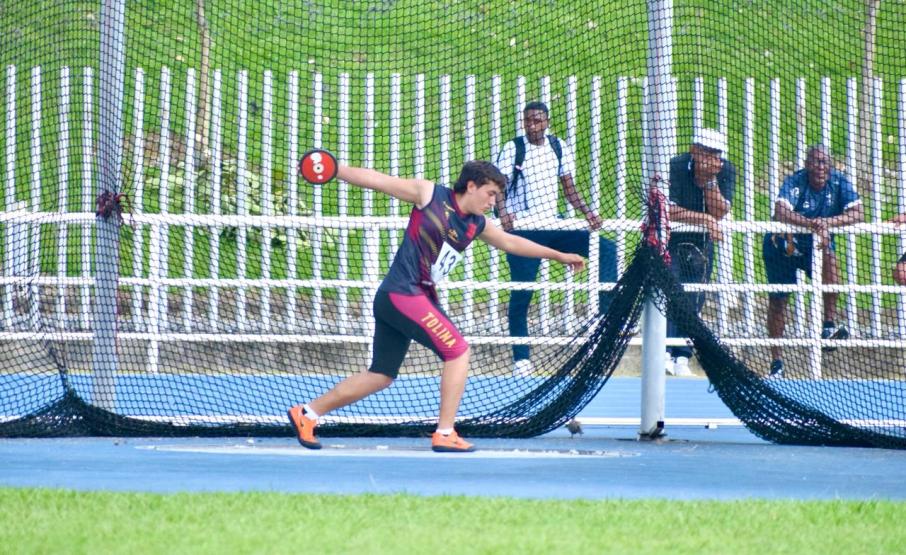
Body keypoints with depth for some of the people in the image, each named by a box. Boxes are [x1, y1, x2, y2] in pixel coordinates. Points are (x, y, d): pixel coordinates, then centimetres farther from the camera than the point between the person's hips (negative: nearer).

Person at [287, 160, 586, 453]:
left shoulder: (476, 225, 11)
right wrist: (334, 170, -11)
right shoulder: (430, 195, -7)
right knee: (458, 351, -10)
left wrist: (559, 255, 29)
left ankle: (306, 413, 19)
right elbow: (378, 180, -4)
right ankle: (445, 434, -7)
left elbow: (511, 242, 26)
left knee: (381, 375, 11)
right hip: (403, 293, -9)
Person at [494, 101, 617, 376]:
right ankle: (521, 358, 4)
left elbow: (569, 188, 11)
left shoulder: (559, 147, 7)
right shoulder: (512, 149, -5)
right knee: (521, 294, -6)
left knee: (606, 248, -11)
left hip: (553, 225, 4)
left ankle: (606, 313, -12)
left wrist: (586, 212, -5)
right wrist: (502, 212, -33)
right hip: (522, 230, -4)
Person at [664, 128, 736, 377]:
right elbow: (667, 209, -27)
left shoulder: (726, 172, -10)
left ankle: (682, 359, 4)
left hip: (701, 243, 4)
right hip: (668, 239, -4)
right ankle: (663, 353, -24)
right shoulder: (675, 168, -21)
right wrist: (704, 219, -30)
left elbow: (719, 213, -17)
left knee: (694, 299, 1)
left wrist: (710, 180, -28)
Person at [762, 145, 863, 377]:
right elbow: (781, 212, -40)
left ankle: (829, 325, -28)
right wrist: (812, 224, -54)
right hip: (782, 245, -1)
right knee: (777, 300, 4)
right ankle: (776, 362, 19)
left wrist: (827, 223, -39)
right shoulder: (795, 182, -23)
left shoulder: (840, 183, -13)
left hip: (815, 244, 1)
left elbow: (857, 213, -23)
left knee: (829, 258, -34)